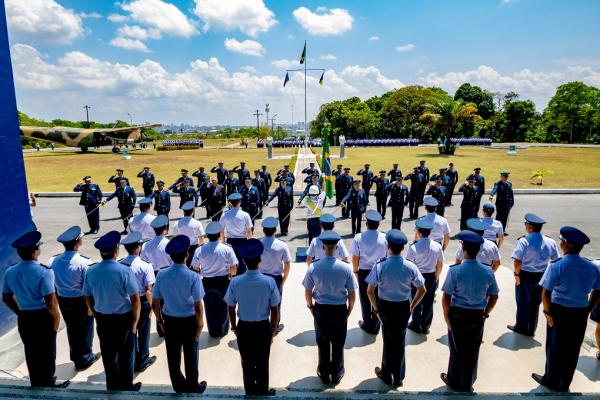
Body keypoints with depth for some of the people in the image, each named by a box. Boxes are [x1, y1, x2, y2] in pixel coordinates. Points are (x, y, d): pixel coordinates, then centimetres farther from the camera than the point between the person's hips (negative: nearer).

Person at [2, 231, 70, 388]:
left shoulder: (10, 272, -3)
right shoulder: (44, 271, -23)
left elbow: (6, 297, 6)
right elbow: (50, 301, -23)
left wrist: (20, 313, 16)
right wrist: (56, 317, -7)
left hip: (23, 318, 6)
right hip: (43, 317, -6)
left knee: (31, 352, 22)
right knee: (47, 352, 13)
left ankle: (36, 384, 38)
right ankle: (47, 385, 29)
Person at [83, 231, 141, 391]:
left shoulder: (91, 271, -9)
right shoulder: (124, 271, -22)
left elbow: (88, 298, 2)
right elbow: (135, 299, -19)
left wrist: (97, 315, 18)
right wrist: (135, 320, -6)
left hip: (102, 318, 4)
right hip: (123, 317, -4)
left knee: (108, 352, 21)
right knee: (126, 353, 16)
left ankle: (112, 385, 38)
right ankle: (126, 386, 30)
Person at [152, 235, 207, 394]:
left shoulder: (161, 275, -13)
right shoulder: (193, 276, -23)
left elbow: (155, 304, -4)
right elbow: (198, 307, -20)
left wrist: (160, 319, 13)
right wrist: (200, 325, -5)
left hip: (170, 321, 2)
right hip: (189, 321, -2)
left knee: (173, 357, 21)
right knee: (191, 357, 19)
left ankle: (179, 387, 40)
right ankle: (192, 389, 37)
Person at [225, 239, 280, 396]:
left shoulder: (235, 282, -16)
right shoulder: (269, 282, -19)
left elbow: (231, 308, -5)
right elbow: (274, 310, -11)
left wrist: (234, 327, 12)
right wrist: (273, 329, 4)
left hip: (243, 327, 1)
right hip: (263, 327, -1)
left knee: (247, 363, 20)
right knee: (262, 363, 20)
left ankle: (250, 392, 39)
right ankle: (263, 392, 38)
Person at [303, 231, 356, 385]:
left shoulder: (313, 267, -17)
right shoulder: (345, 268, -16)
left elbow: (308, 292, -8)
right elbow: (352, 294, -8)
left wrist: (310, 306, 11)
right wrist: (349, 309, 10)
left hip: (321, 309, 0)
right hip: (340, 310, 0)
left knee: (323, 344, 19)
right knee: (338, 344, 19)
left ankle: (324, 374, 36)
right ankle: (336, 375, 35)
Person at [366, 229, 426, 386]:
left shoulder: (380, 266, -22)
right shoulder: (410, 267, -14)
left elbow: (370, 291, -20)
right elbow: (422, 290, -6)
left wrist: (376, 309, -6)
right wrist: (412, 306, 6)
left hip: (385, 306, -2)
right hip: (404, 307, 2)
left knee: (389, 340, 19)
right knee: (400, 340, 20)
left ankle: (387, 374, 38)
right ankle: (398, 377, 37)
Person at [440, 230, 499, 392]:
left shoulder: (455, 271, -20)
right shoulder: (488, 271, -9)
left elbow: (446, 297, -17)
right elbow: (494, 297, 0)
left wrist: (446, 315, -3)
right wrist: (485, 313, 13)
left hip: (458, 315, -3)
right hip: (478, 317, 3)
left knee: (457, 350, 16)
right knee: (472, 352, 18)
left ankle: (454, 382, 36)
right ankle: (467, 385, 35)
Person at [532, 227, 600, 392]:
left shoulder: (557, 266, -20)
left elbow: (546, 293, -22)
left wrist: (548, 312, -8)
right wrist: (587, 310, 14)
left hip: (560, 311, -4)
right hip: (581, 313, 5)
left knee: (555, 347, 14)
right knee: (573, 349, 18)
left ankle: (551, 380, 32)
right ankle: (564, 384, 35)